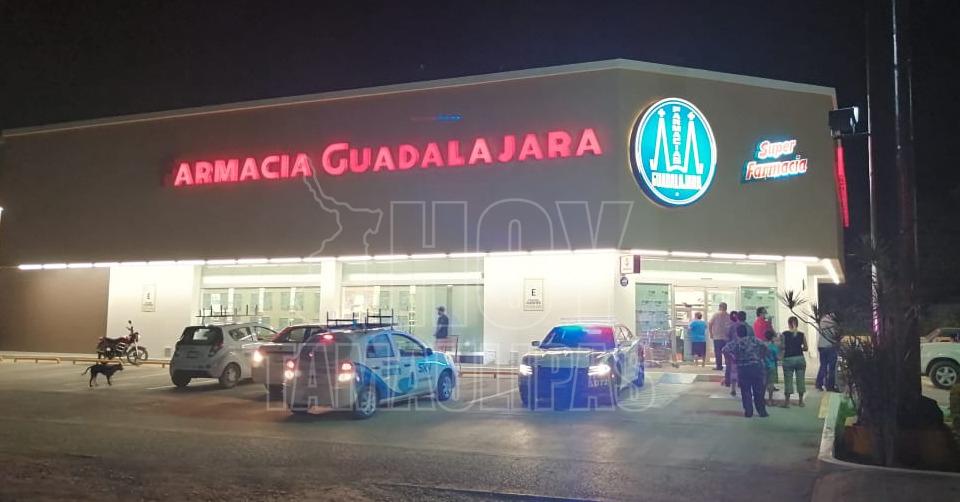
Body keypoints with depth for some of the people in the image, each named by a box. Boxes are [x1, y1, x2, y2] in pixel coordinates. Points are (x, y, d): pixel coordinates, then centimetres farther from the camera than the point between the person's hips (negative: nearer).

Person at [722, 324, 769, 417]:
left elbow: (724, 350, -13)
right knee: (758, 391, 9)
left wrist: (733, 356, 2)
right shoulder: (753, 339, 0)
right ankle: (762, 411, 12)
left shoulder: (735, 343, -2)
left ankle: (748, 412, 5)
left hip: (743, 369, -1)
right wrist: (761, 357, 6)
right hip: (756, 366, 1)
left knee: (745, 391, 7)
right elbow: (764, 347, -8)